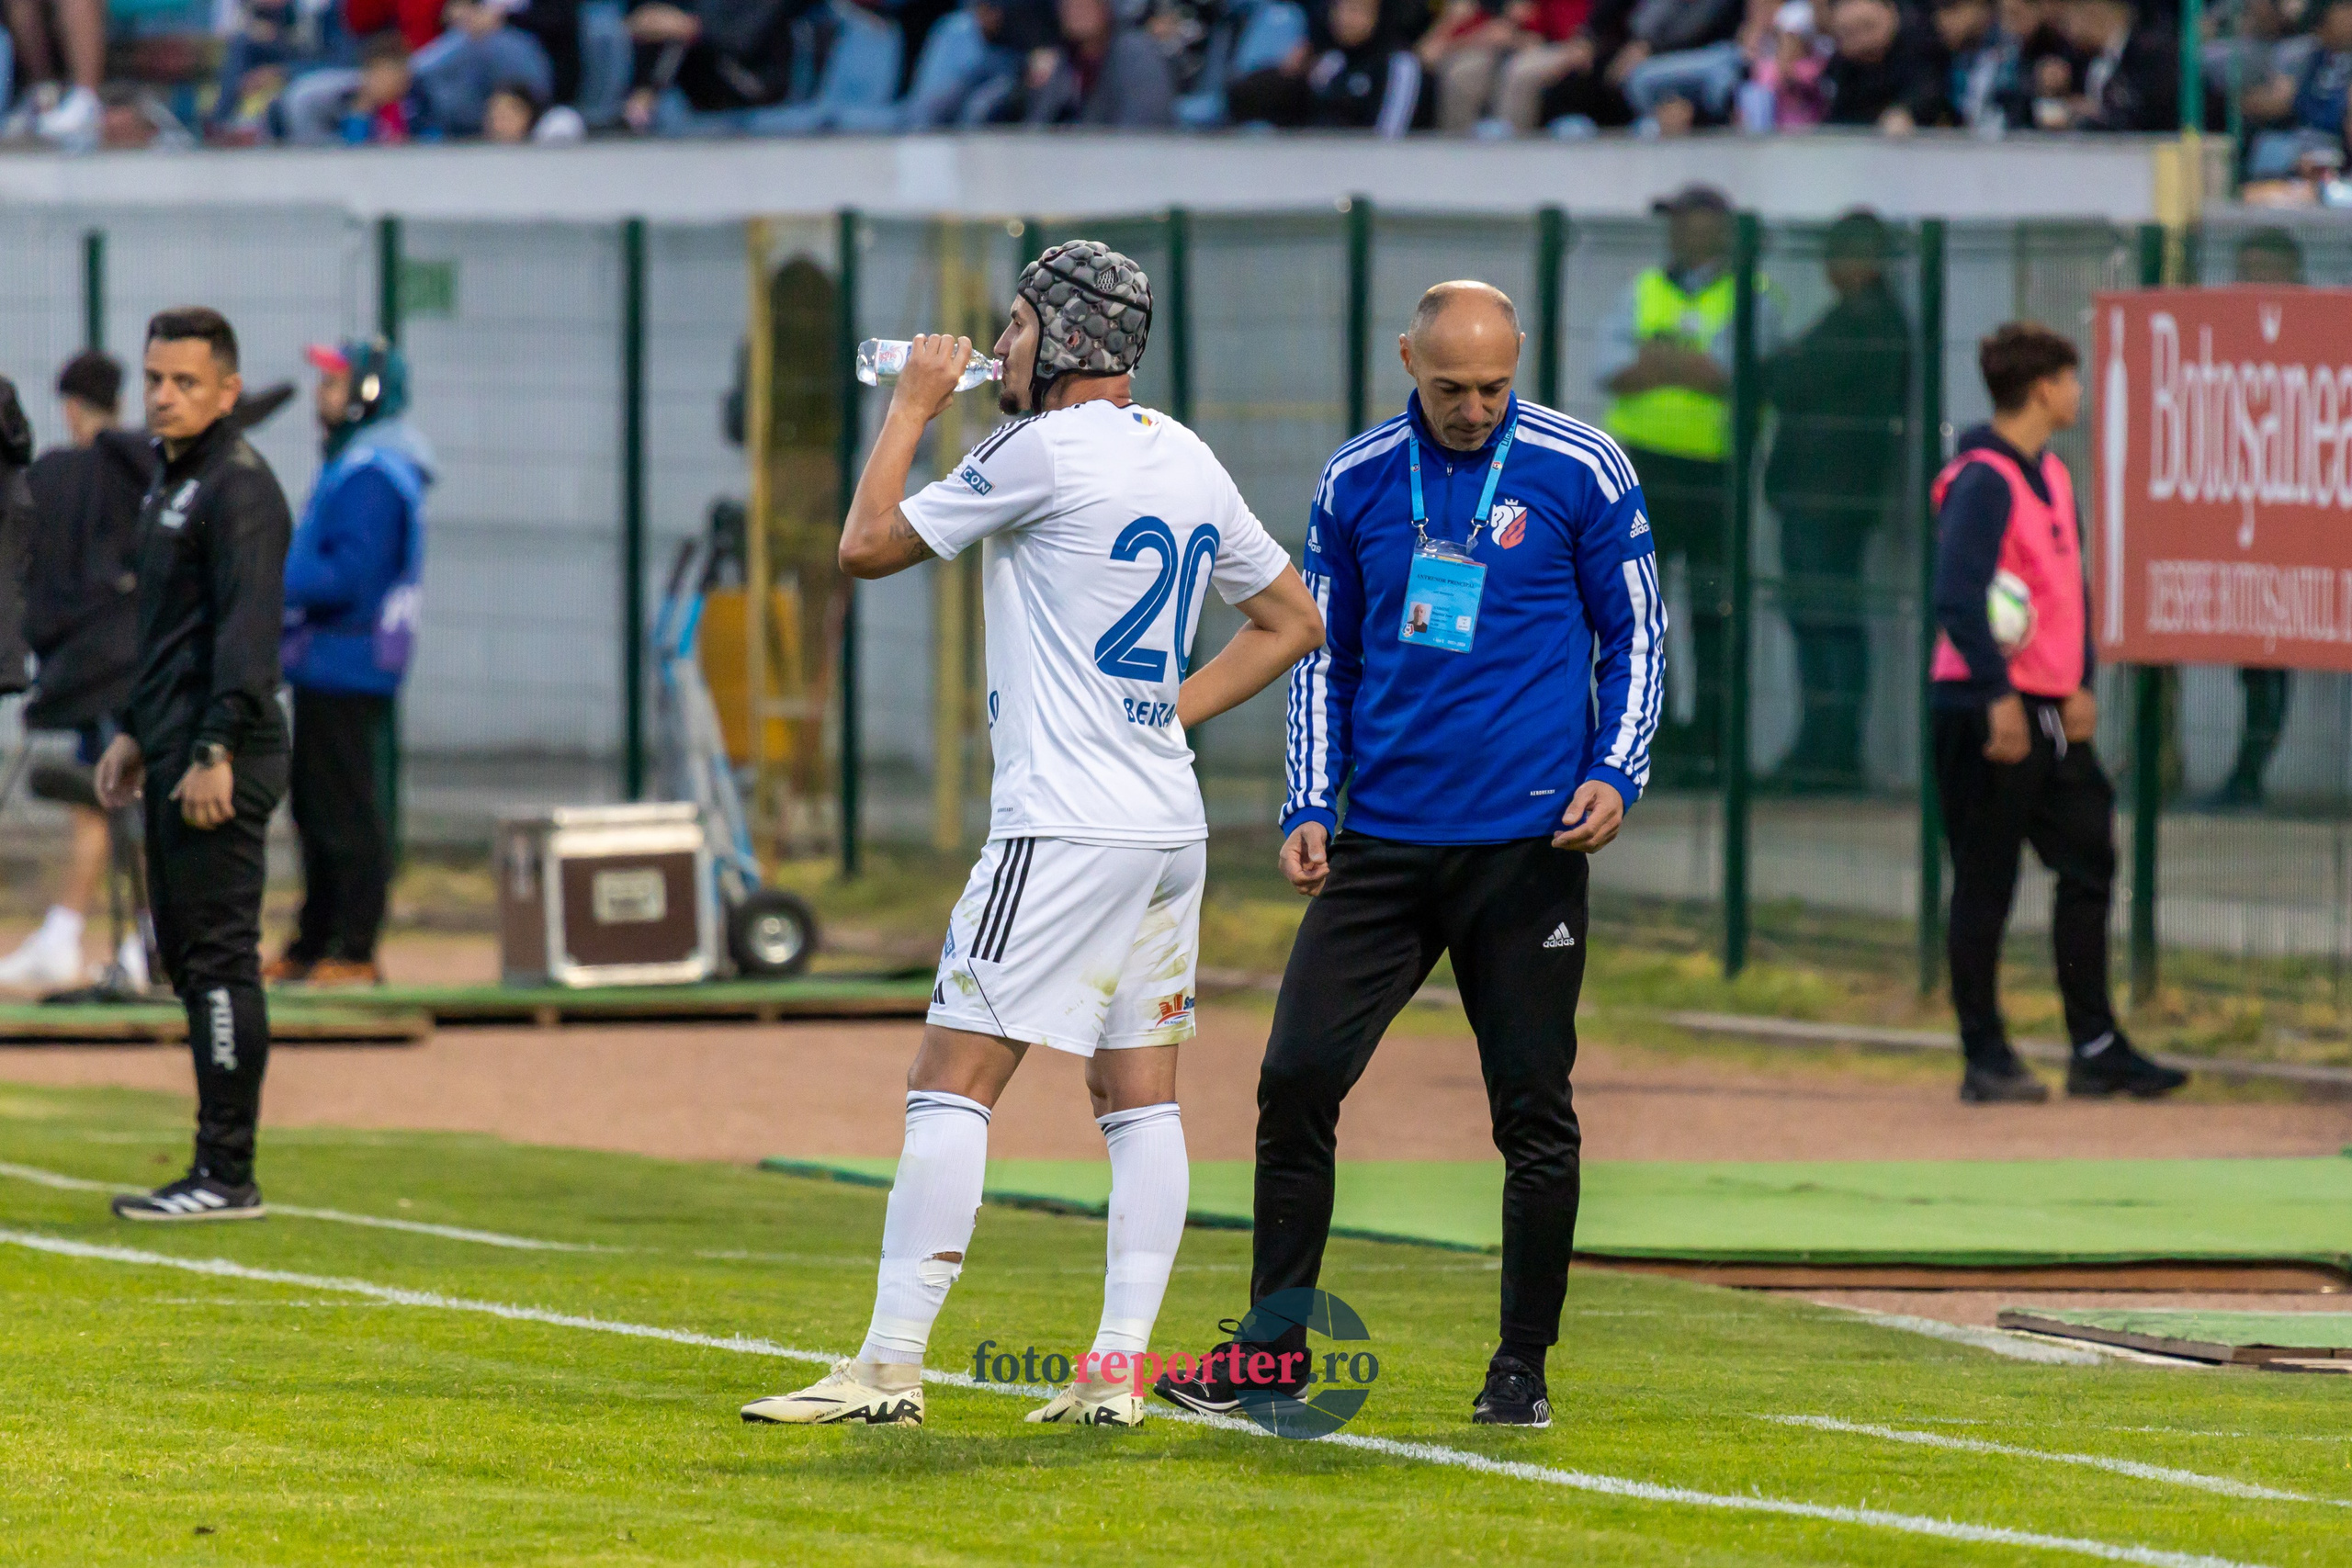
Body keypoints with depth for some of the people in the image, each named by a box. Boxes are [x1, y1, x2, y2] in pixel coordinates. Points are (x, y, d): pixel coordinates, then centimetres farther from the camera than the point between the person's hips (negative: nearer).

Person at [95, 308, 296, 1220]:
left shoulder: (239, 487, -12)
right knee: (190, 960, 10)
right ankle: (216, 1169, 13)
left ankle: (227, 1175, -10)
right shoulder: (169, 484, 19)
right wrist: (135, 733, 26)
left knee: (219, 960, -10)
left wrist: (216, 751, -26)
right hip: (176, 752, 10)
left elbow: (247, 629, -21)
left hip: (223, 762, -10)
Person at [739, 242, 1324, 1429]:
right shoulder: (1188, 463, 13)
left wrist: (912, 406, 8)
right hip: (1168, 825, 8)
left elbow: (868, 544, -4)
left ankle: (890, 1366, -12)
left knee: (952, 1078, -8)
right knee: (1138, 1096, 8)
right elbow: (1292, 621, 21)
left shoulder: (1047, 450, -11)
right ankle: (1116, 1372, 3)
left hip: (1063, 829, -8)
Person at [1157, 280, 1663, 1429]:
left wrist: (1616, 773, -9)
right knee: (1298, 1077, -4)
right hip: (1381, 842, 3)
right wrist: (1308, 807, 5)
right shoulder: (1357, 481, 6)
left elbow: (1635, 631, 5)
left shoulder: (1579, 471, -2)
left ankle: (1522, 1366, 11)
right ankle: (1273, 1351, 5)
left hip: (1526, 845, -3)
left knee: (1533, 1111, 0)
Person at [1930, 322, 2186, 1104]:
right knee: (1986, 886, -2)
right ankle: (1985, 1060, 5)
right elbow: (1957, 600, -22)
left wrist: (2080, 685, 8)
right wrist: (2000, 697, -23)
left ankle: (2096, 1048, 15)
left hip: (2050, 711, 9)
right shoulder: (1982, 480, -14)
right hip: (1985, 710, -9)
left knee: (2089, 864, 9)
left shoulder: (2052, 476, 15)